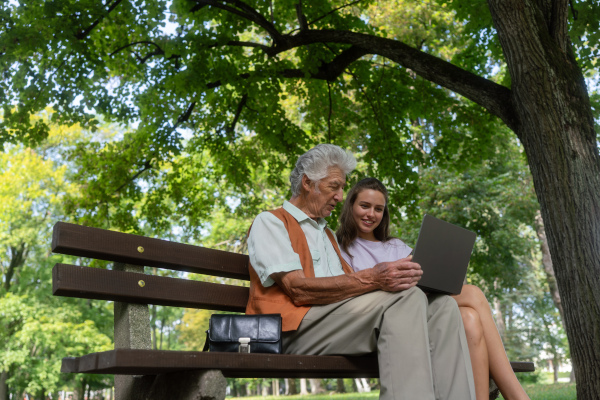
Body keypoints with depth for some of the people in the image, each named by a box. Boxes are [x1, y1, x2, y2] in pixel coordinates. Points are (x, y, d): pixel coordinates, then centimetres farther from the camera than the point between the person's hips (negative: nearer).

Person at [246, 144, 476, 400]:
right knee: (405, 298, -28)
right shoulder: (270, 222, 5)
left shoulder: (328, 234, 32)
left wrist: (392, 278, -1)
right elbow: (298, 289, -12)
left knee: (442, 306, -12)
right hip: (293, 330, -8)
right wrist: (372, 279, -24)